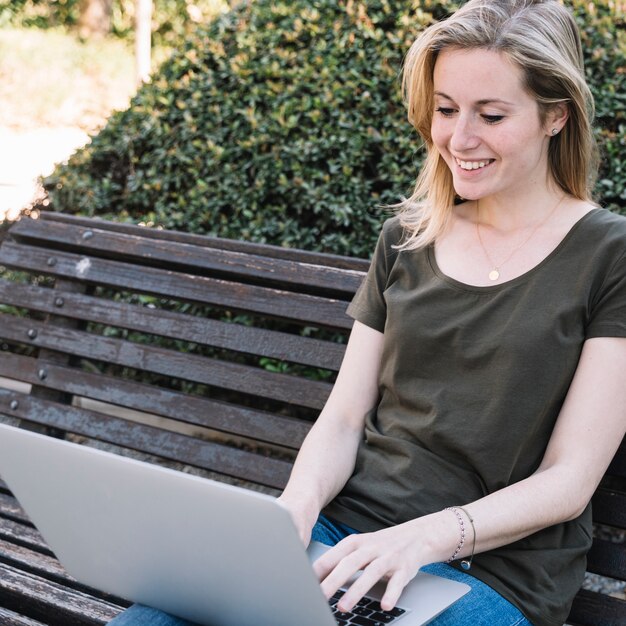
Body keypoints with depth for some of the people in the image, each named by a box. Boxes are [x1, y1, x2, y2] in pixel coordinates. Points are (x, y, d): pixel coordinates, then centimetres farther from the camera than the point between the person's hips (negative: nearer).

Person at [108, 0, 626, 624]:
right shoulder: (406, 237, 12)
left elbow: (570, 479, -7)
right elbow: (344, 415, 10)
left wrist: (427, 535, -22)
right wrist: (297, 506, -11)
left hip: (492, 570, -4)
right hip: (343, 527, 4)